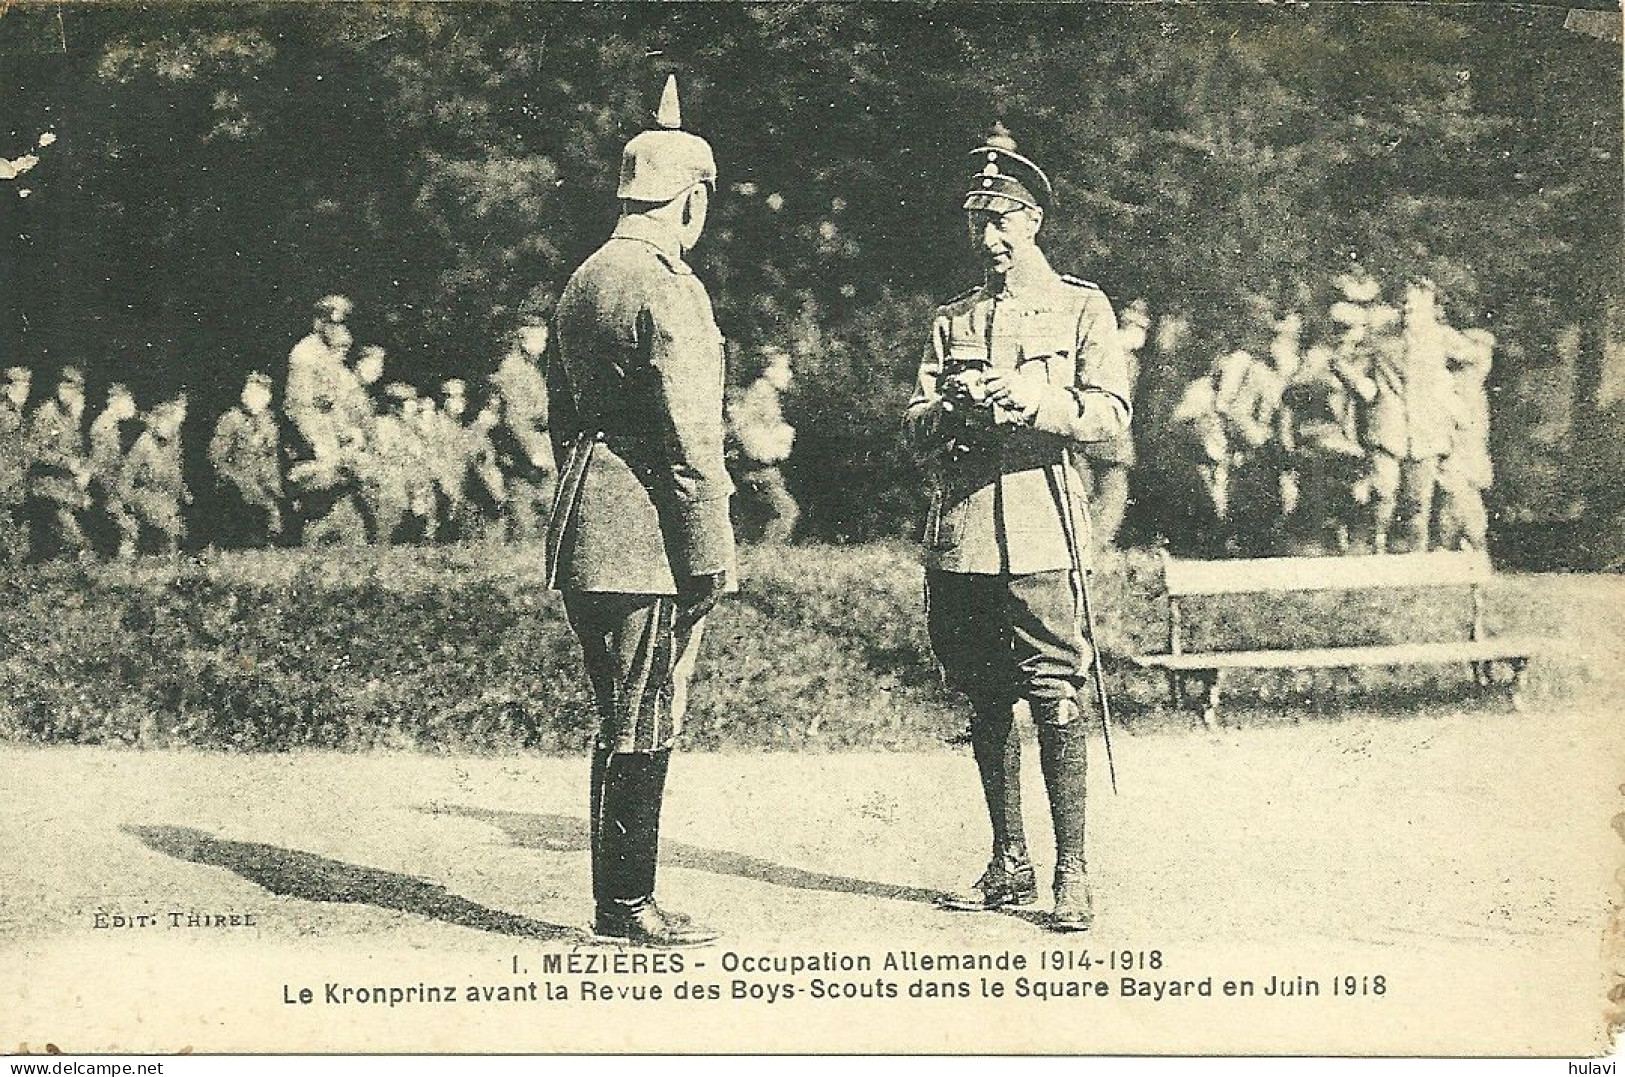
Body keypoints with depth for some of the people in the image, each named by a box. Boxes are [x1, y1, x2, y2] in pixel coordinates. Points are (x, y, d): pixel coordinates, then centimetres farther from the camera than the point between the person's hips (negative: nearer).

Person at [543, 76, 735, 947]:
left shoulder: (583, 281, 15)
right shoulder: (668, 290, -13)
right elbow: (689, 434, -18)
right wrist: (714, 551, -14)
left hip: (585, 532, 9)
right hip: (649, 538, -9)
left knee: (627, 720, 15)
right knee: (643, 726, -2)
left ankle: (622, 895, 21)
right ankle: (626, 906, 5)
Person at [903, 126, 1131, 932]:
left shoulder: (1082, 308, 8)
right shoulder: (952, 321, 18)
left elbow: (1110, 413, -4)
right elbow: (915, 429, 11)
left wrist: (1037, 397, -21)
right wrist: (954, 409, -12)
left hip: (1040, 533, -4)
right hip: (959, 532, 4)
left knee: (1055, 701, -8)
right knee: (985, 705, 8)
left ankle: (1072, 874, -3)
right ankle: (1010, 866, 18)